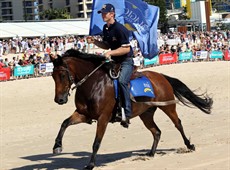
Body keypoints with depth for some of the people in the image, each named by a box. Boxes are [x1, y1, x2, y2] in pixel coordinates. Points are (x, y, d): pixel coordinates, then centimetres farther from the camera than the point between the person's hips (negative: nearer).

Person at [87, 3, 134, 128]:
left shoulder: (119, 29, -18)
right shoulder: (105, 28, 8)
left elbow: (126, 48, -21)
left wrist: (110, 53, -28)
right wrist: (94, 42, 4)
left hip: (126, 61, -9)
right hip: (114, 61, 9)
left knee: (122, 80, -31)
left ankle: (127, 114, -30)